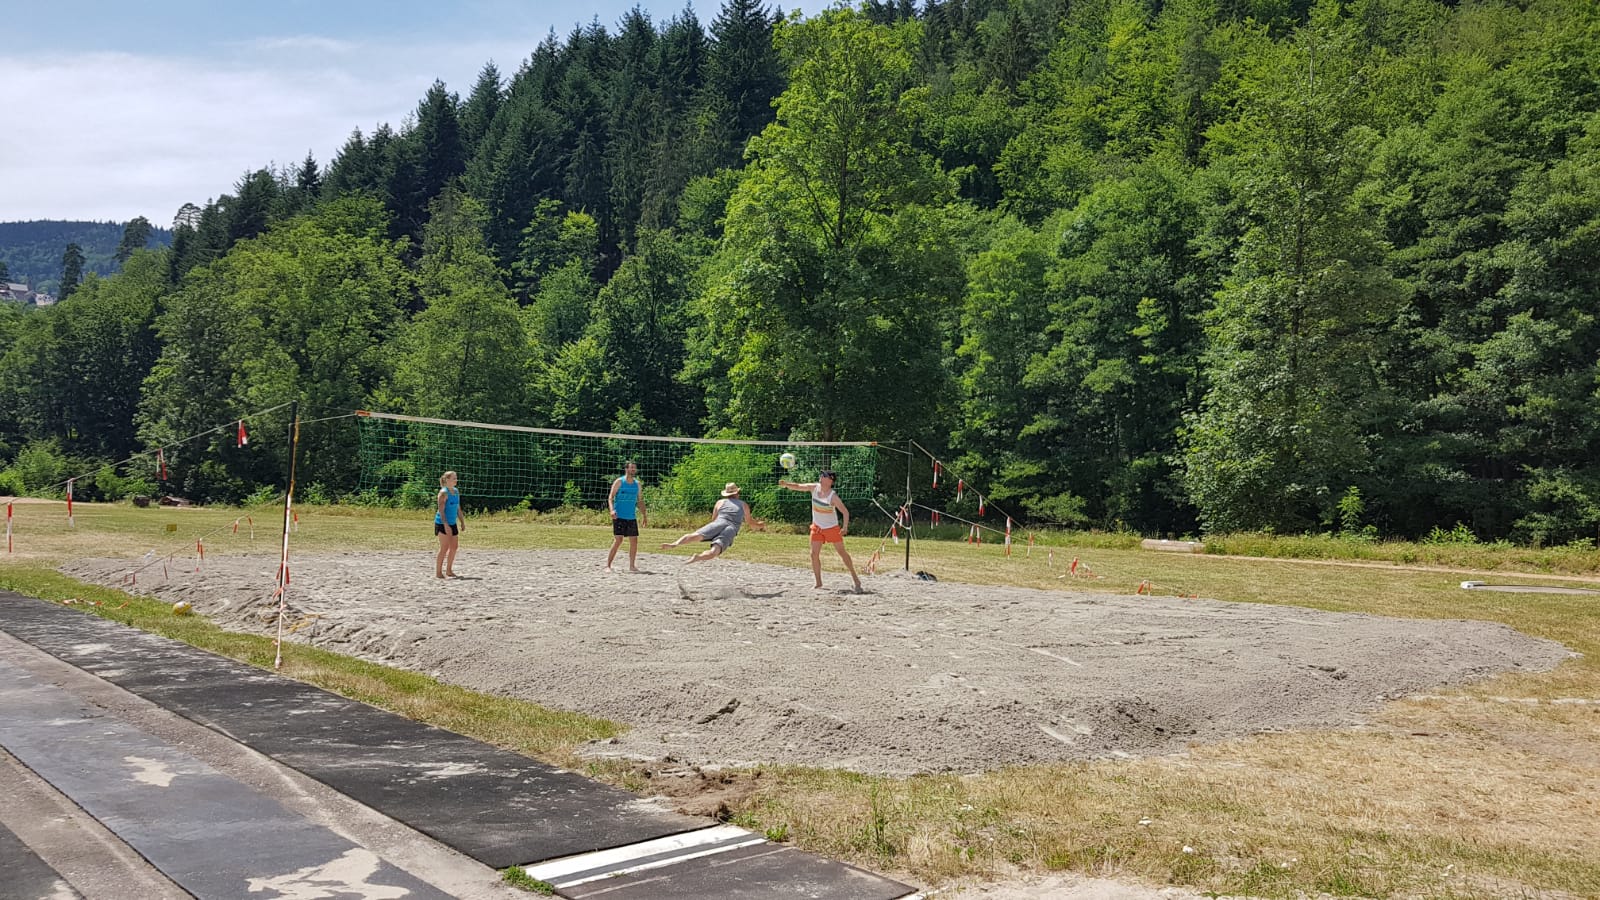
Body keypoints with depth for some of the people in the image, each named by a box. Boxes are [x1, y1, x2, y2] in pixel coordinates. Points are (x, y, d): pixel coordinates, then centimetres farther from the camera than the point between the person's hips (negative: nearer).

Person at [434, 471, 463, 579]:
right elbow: (441, 510, -18)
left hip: (452, 523, 8)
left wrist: (461, 522, 15)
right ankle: (438, 572, 0)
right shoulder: (444, 492, -13)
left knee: (454, 546, 8)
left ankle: (448, 570, 19)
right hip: (442, 523, -8)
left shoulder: (456, 492, 11)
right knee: (444, 548, -7)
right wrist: (445, 525, -24)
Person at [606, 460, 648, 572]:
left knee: (634, 541, 3)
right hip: (619, 517, -5)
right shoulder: (619, 482, -4)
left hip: (632, 518, 5)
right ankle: (608, 565, -6)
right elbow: (610, 498, -7)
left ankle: (632, 566, 13)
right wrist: (612, 510, -24)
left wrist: (644, 515, 13)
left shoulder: (637, 484, 12)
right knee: (618, 540, -12)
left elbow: (640, 501, 18)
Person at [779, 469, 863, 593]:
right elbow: (797, 486, -8)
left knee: (842, 552, 1)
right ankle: (818, 583, 7)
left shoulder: (833, 496, -20)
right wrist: (786, 484, -27)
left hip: (832, 527, -4)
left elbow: (845, 511, -17)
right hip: (817, 527, 4)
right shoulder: (814, 487, -7)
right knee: (814, 554, -3)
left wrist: (845, 527, -27)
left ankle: (855, 579, 12)